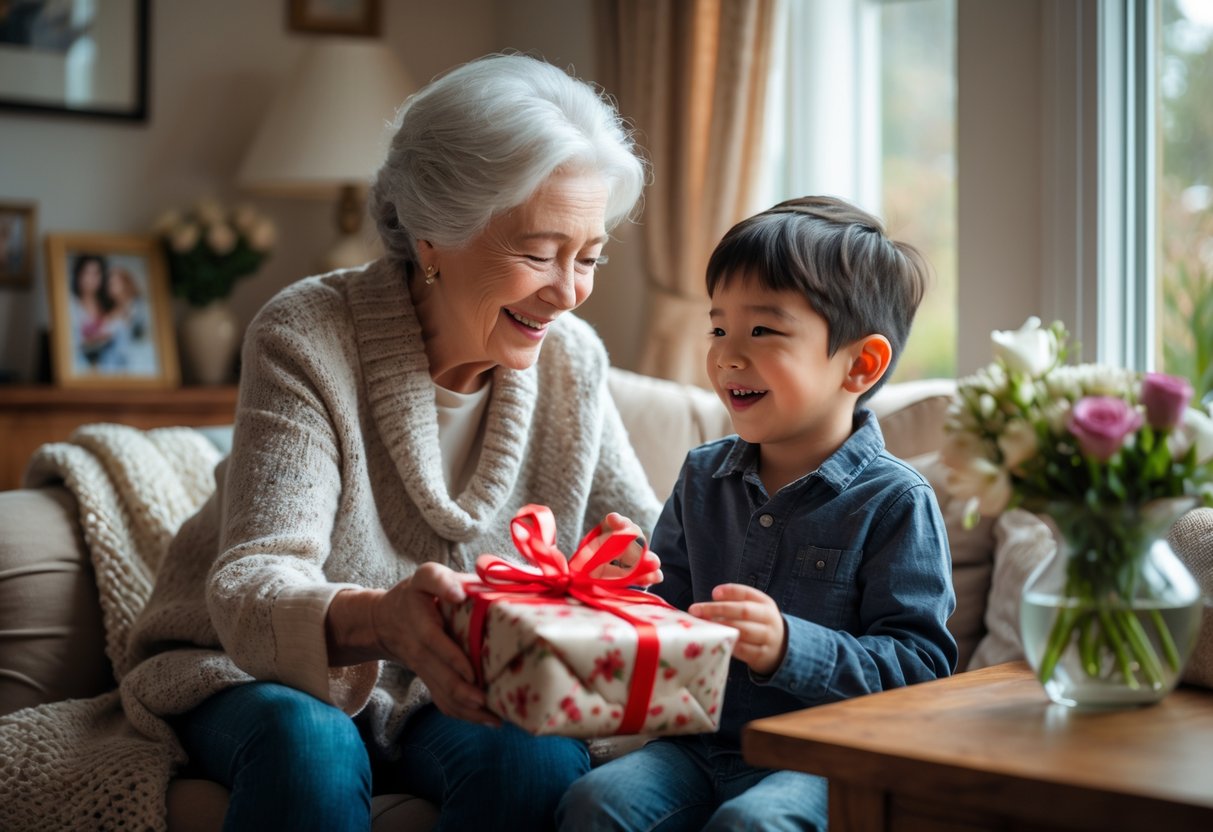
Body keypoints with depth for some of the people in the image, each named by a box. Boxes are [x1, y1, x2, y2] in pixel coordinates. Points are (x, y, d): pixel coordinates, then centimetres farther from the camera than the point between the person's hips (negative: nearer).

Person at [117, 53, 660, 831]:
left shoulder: (571, 362, -5)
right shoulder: (305, 338, -20)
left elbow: (646, 545, -3)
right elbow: (249, 588, -28)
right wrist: (377, 618, -51)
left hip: (450, 695, 3)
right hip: (259, 672, -3)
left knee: (542, 753, -28)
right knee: (309, 744, -36)